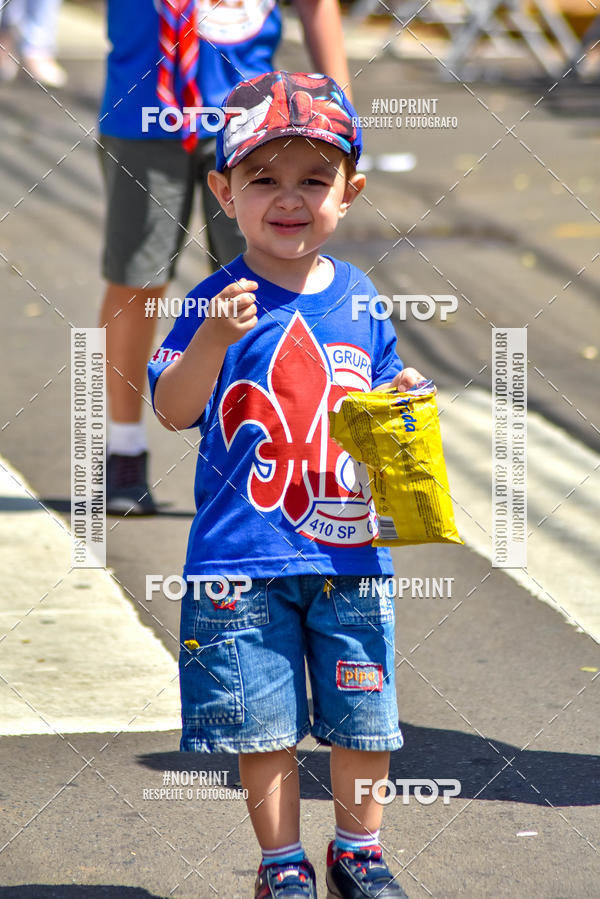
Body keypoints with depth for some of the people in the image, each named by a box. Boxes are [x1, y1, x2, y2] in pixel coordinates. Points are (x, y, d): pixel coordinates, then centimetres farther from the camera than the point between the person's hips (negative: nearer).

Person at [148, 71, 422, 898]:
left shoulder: (358, 299, 5)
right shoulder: (219, 302, -8)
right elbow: (173, 410, -15)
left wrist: (399, 403, -5)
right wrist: (212, 340, -30)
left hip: (348, 550, 3)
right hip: (244, 557, -3)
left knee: (362, 713, 11)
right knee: (263, 721, 4)